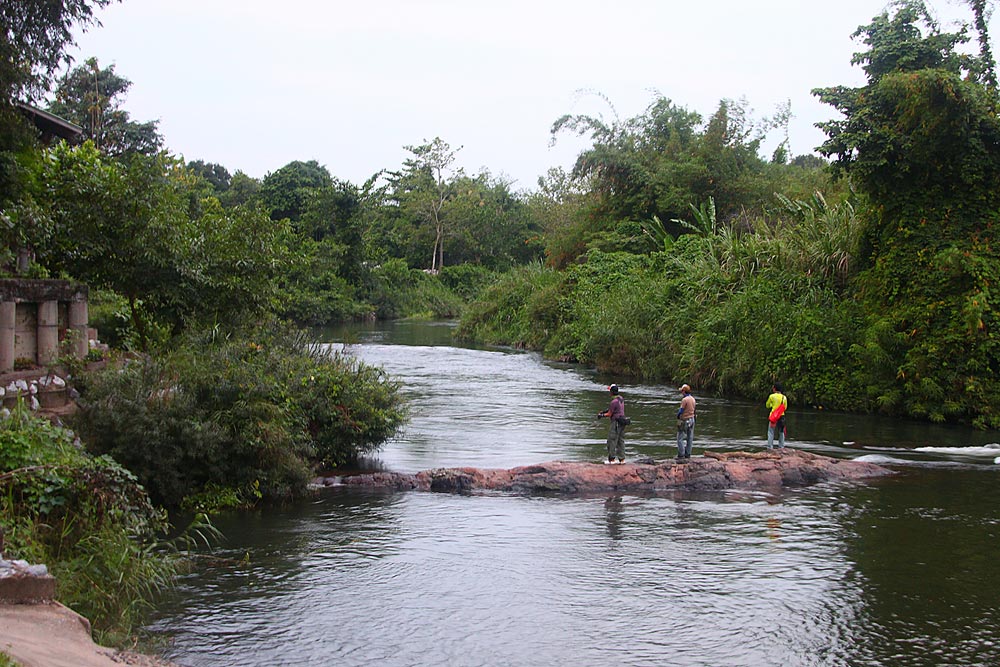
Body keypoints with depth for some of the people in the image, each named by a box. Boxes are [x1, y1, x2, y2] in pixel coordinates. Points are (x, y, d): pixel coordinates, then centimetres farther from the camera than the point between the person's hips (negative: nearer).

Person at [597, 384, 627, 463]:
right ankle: (622, 459, 14)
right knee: (621, 440, 12)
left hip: (616, 422, -9)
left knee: (612, 441, -2)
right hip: (622, 422, 9)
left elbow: (609, 414, -12)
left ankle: (611, 459, 0)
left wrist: (601, 415, 4)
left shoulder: (614, 401, -20)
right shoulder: (621, 399, 9)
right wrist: (604, 411, 17)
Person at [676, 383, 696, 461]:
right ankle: (687, 455, 15)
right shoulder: (693, 399, 7)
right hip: (692, 419, 8)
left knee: (680, 439, -2)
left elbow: (681, 410, -16)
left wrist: (678, 416, 3)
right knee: (690, 438, 10)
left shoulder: (684, 400, -18)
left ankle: (681, 456, -4)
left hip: (685, 421, -8)